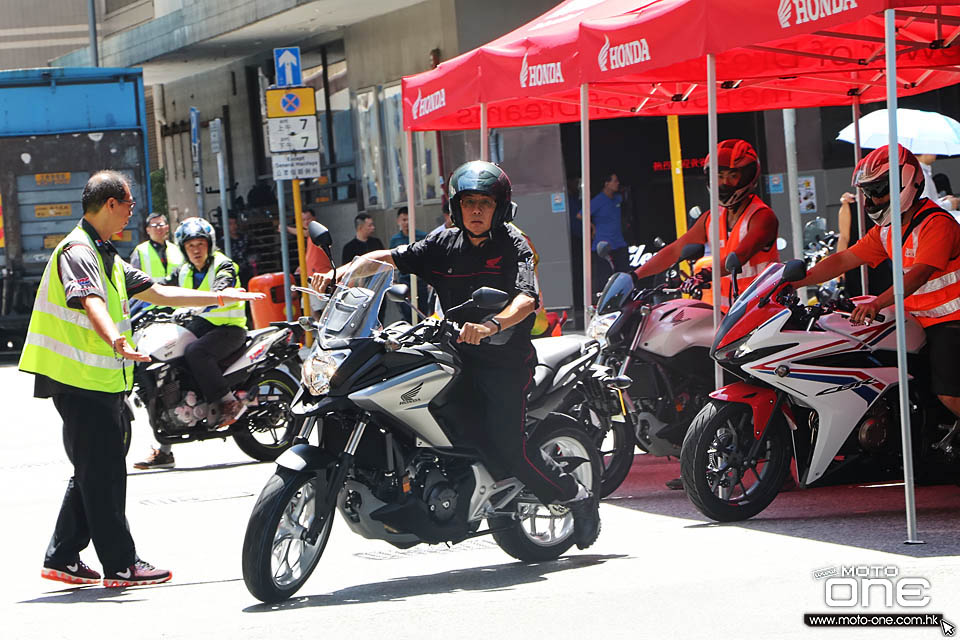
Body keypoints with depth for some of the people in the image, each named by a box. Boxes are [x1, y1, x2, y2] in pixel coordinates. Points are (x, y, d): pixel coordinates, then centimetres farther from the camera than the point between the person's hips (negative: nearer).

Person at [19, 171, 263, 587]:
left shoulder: (105, 256, 19)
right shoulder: (78, 252, -14)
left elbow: (156, 293, 24)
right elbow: (91, 301, -33)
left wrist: (219, 298, 25)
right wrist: (114, 340, -52)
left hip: (102, 381, 10)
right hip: (81, 380, -10)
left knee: (93, 473, 14)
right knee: (103, 473, -6)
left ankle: (62, 557, 19)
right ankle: (120, 565, -1)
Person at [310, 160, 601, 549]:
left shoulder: (514, 246, -6)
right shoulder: (444, 244, 10)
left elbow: (526, 298, -23)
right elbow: (390, 258, 5)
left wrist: (492, 325, -43)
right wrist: (338, 274, -11)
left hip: (505, 359, -6)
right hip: (458, 356, 6)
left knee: (505, 447, -18)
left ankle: (578, 498, 4)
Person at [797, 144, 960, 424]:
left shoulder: (937, 222, -18)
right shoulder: (887, 230, 11)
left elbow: (920, 272, -30)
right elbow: (844, 259, 9)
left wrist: (878, 303, -43)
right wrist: (792, 282, -2)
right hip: (920, 320, 9)